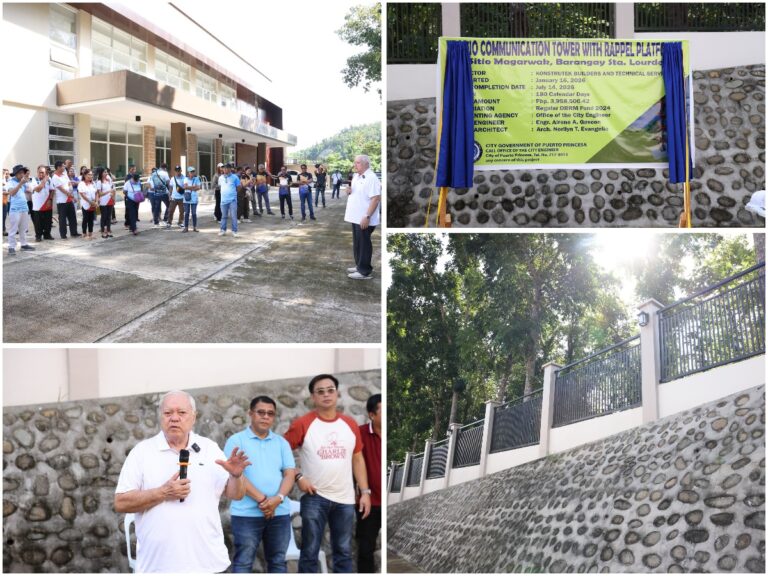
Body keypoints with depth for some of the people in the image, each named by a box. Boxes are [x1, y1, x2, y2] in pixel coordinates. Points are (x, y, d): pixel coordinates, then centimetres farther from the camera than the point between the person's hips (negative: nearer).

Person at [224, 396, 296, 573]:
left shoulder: (281, 442, 13)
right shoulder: (236, 440, 1)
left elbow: (289, 473, 5)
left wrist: (278, 498, -14)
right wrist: (261, 499, -16)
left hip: (280, 513, 4)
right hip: (246, 513, -4)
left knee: (278, 561, 9)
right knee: (243, 562, -1)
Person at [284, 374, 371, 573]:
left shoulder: (350, 424, 5)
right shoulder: (302, 424, -6)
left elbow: (358, 459, 11)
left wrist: (365, 491, 5)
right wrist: (298, 477, -13)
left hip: (345, 499, 3)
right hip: (314, 498, -3)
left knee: (344, 552, 12)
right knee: (310, 552, 4)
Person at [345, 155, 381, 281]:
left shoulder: (371, 178, -18)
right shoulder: (356, 176, 11)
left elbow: (375, 199, -23)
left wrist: (367, 216, -27)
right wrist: (349, 191, 1)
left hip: (364, 219, -9)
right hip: (356, 217, 9)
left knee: (364, 244, -3)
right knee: (357, 243, 17)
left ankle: (364, 271, 3)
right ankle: (359, 266, 28)